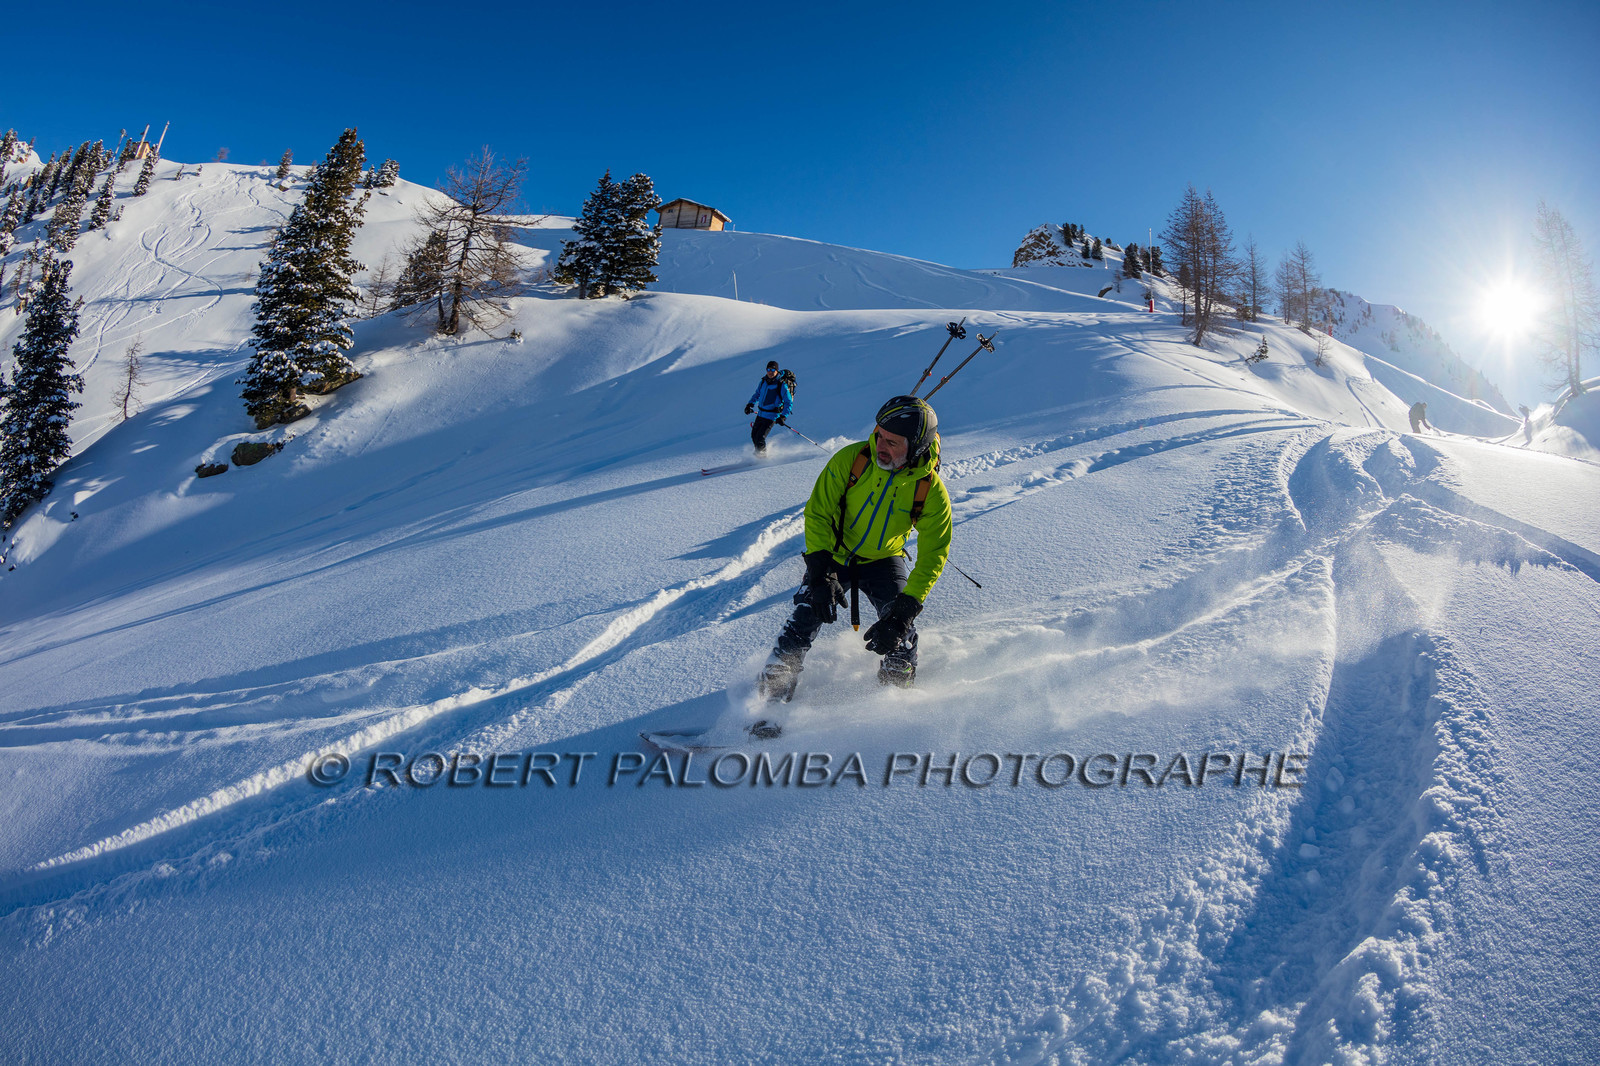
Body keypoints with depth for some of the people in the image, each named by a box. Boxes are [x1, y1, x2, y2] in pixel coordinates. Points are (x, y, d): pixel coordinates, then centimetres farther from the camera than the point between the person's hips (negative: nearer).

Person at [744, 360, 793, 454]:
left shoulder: (782, 386, -14)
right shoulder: (763, 381, 4)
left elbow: (789, 403, -11)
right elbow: (757, 394, 23)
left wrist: (783, 417, -21)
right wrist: (750, 404, 10)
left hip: (772, 416, -6)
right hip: (760, 414, 6)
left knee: (759, 438, -13)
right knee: (754, 436, 11)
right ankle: (758, 453, 33)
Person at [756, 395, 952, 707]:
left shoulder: (931, 491, -21)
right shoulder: (850, 459, -22)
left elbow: (932, 556, -18)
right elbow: (818, 512, -16)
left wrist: (903, 613, -29)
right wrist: (820, 572, -29)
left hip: (884, 560, 0)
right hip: (832, 556, 0)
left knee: (899, 631, -21)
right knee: (804, 620, -15)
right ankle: (772, 699, -1)